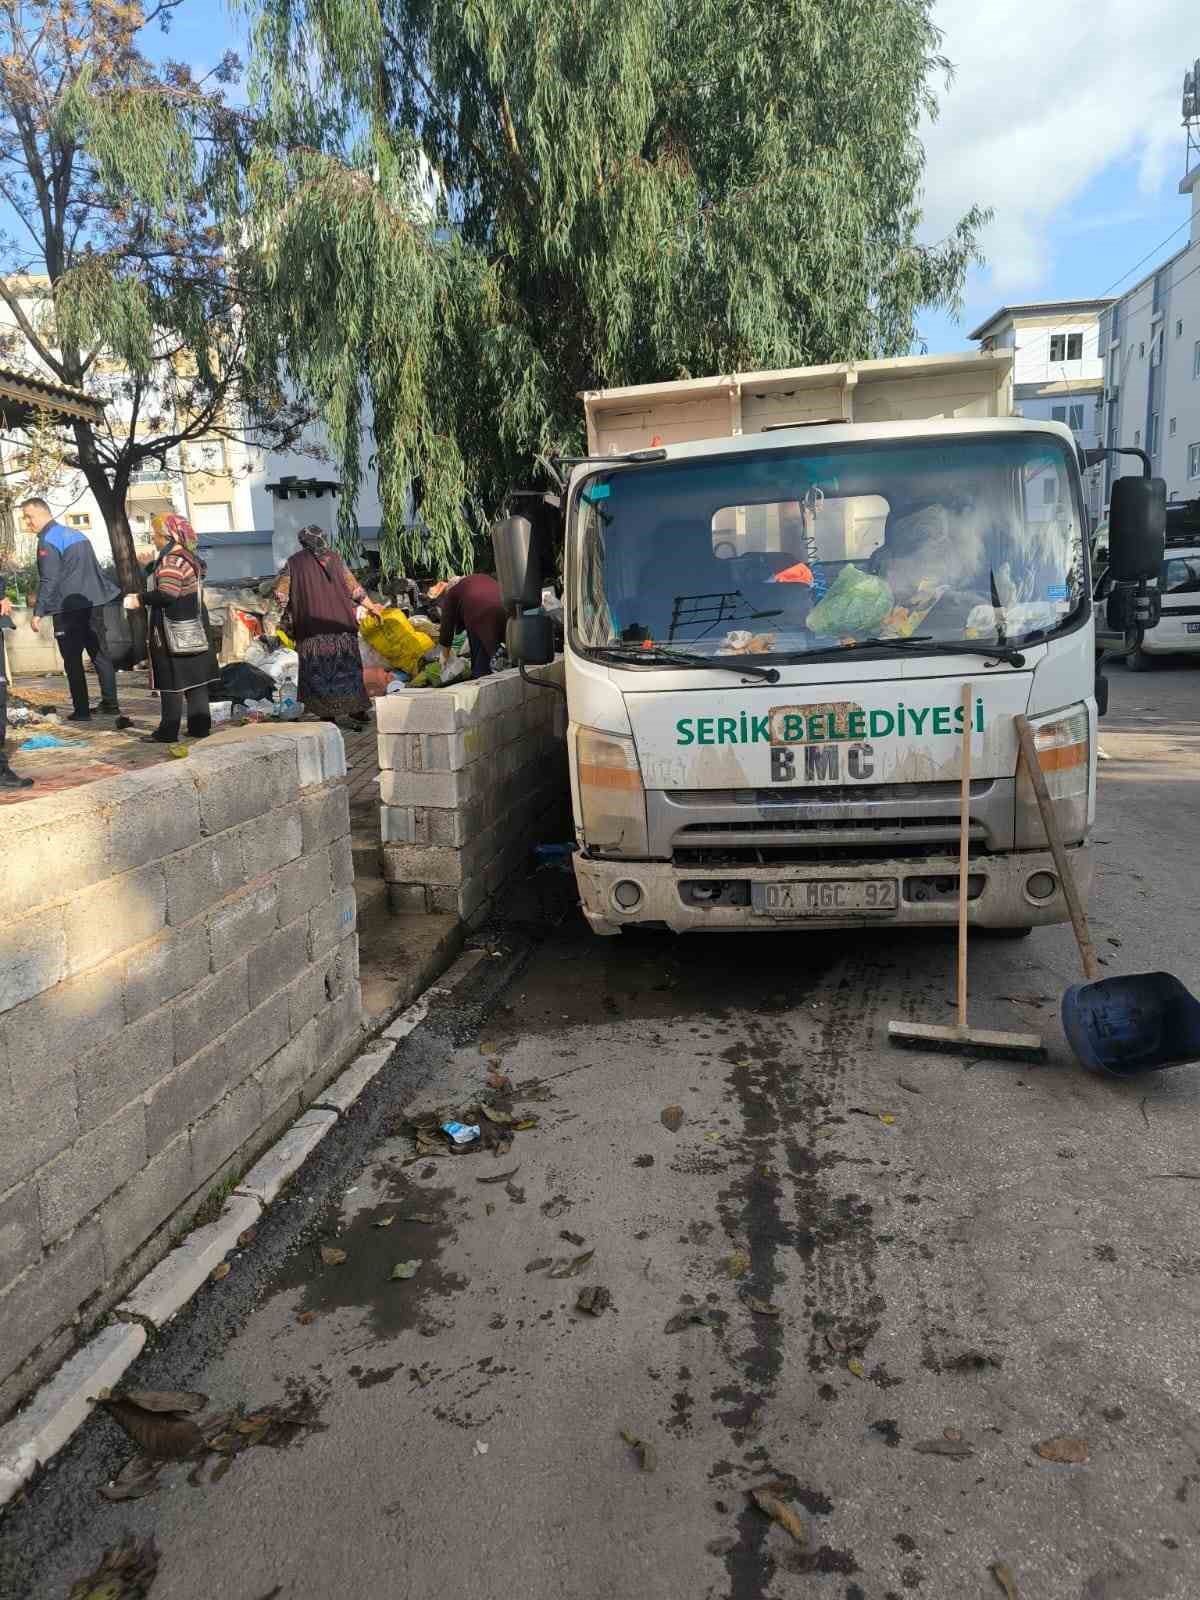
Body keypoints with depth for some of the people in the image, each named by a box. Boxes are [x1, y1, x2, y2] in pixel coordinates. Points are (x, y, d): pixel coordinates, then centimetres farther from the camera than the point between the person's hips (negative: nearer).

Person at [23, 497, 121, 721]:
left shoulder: (48, 540, -10)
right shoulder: (77, 534, 15)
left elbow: (48, 581, -16)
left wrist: (37, 612, -13)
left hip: (69, 609, -8)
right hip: (93, 604, 8)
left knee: (73, 661, -1)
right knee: (100, 655, 11)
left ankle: (82, 711, -1)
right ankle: (110, 704, 13)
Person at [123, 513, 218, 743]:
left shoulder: (170, 561, -16)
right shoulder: (191, 558, 12)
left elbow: (167, 594, -27)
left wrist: (140, 600, -13)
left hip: (172, 631, -9)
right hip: (194, 629, 9)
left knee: (170, 681, -3)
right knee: (195, 678, 11)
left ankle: (168, 731, 2)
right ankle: (200, 726, 15)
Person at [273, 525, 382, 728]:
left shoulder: (294, 562, 1)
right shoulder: (334, 558, 3)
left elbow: (281, 593, 1)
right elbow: (354, 587, 6)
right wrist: (371, 607, 18)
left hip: (310, 628, -1)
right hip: (340, 625, 1)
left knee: (318, 672, 7)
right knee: (347, 668, 9)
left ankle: (328, 716, 7)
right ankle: (357, 713, 10)